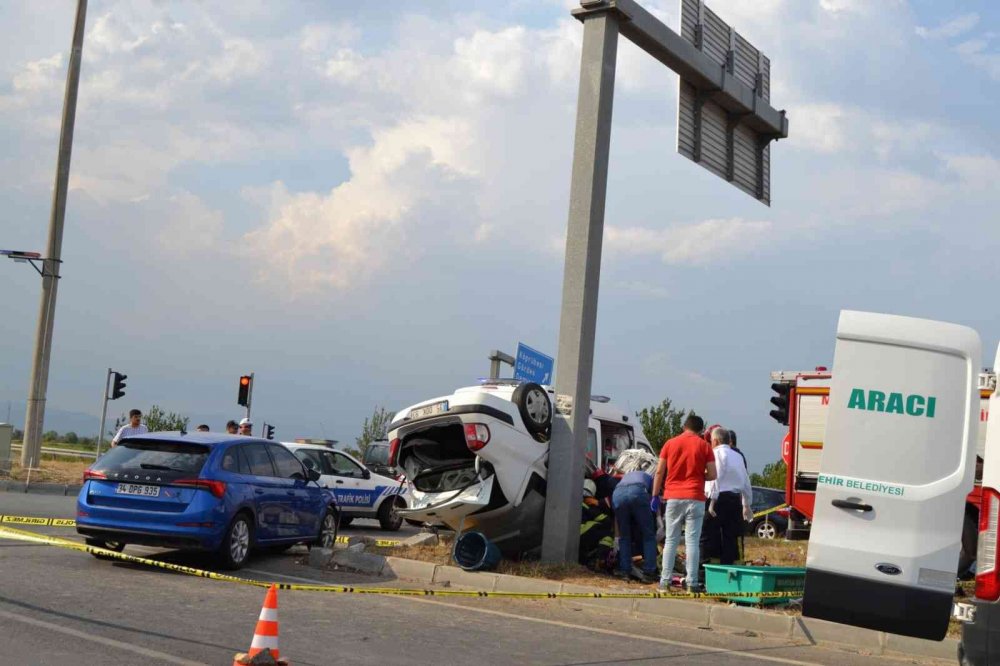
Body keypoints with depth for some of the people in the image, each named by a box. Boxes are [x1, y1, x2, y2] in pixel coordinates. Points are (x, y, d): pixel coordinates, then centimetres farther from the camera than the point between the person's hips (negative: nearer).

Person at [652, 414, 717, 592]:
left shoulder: (670, 444, 6)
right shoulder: (704, 446, 1)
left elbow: (659, 472, 3)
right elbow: (712, 474, -3)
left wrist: (655, 495, 9)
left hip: (673, 497, 2)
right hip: (695, 499, -2)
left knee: (670, 541, 8)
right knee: (692, 542, -1)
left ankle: (665, 581, 6)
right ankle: (692, 583, -4)